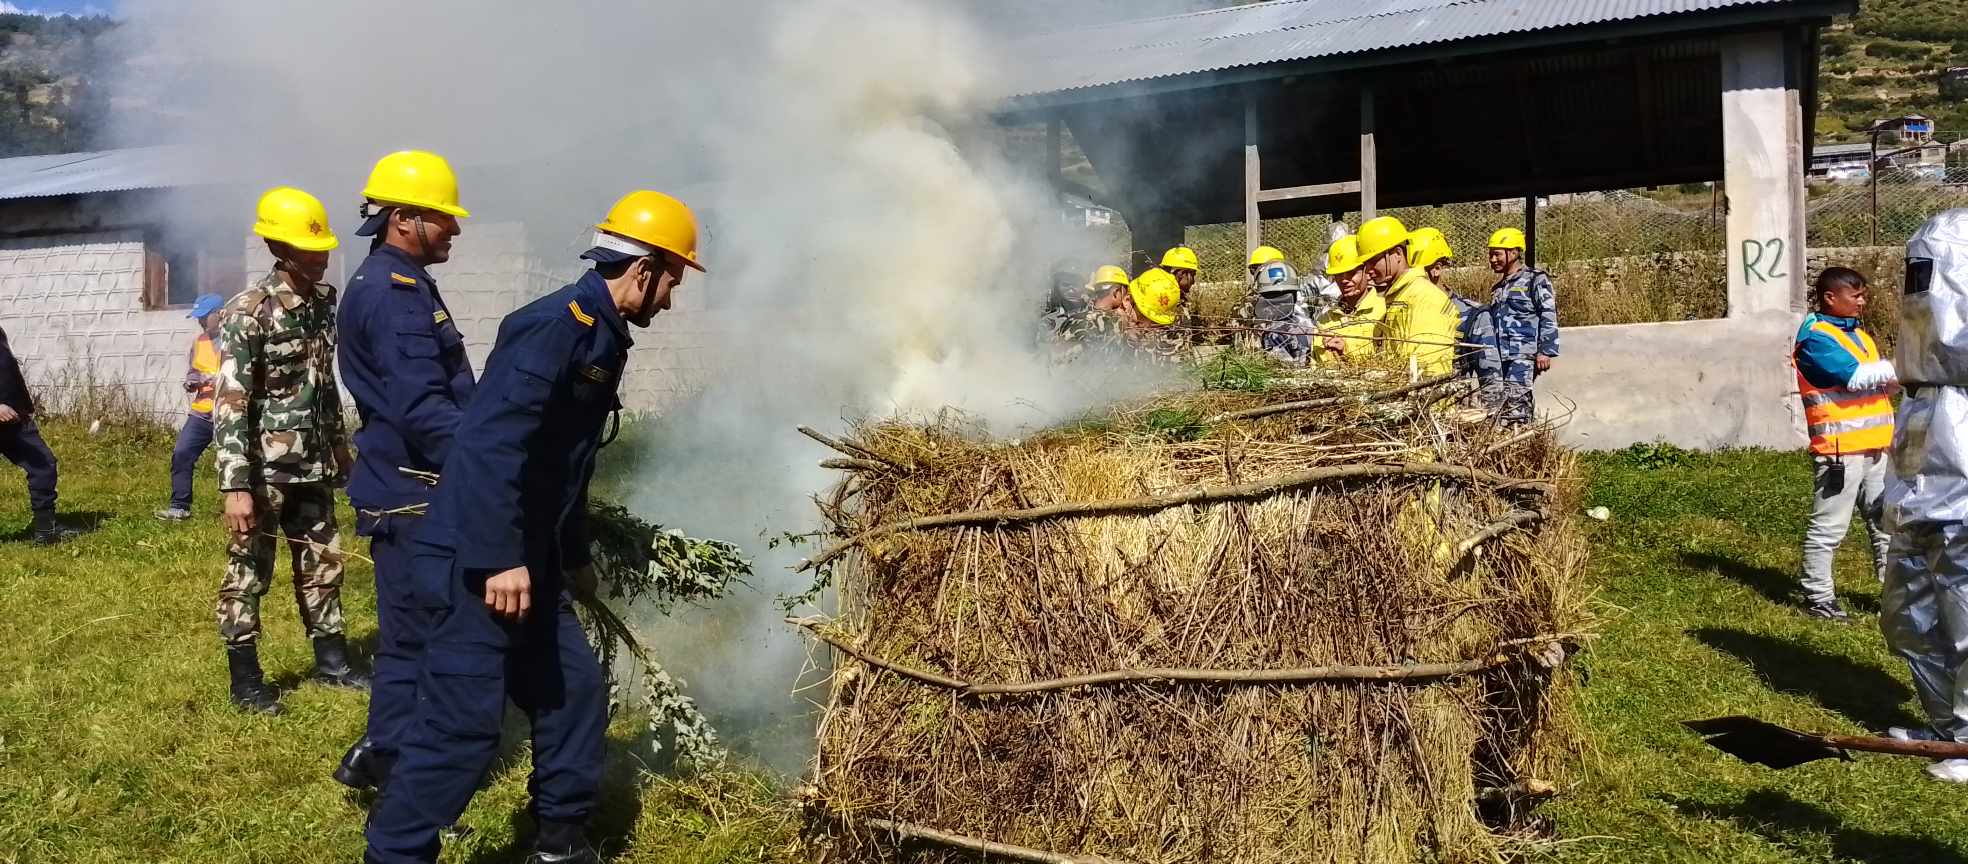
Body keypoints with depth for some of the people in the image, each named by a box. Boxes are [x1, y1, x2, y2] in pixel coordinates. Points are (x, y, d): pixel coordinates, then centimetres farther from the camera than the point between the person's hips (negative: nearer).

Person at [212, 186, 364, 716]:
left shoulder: (323, 300, 5)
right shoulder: (249, 312, -16)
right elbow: (229, 404, -19)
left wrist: (340, 449, 19)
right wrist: (236, 485, -23)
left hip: (311, 465, 7)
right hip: (264, 469, -7)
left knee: (323, 564, 14)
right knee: (248, 573, 4)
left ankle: (332, 663, 26)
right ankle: (245, 681, 15)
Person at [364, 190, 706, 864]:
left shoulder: (600, 338, 15)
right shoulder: (560, 324, -16)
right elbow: (497, 442, -26)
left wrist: (575, 557, 31)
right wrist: (504, 559, -28)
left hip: (527, 560, 10)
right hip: (483, 562, -10)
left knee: (576, 694, 14)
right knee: (461, 724, -7)